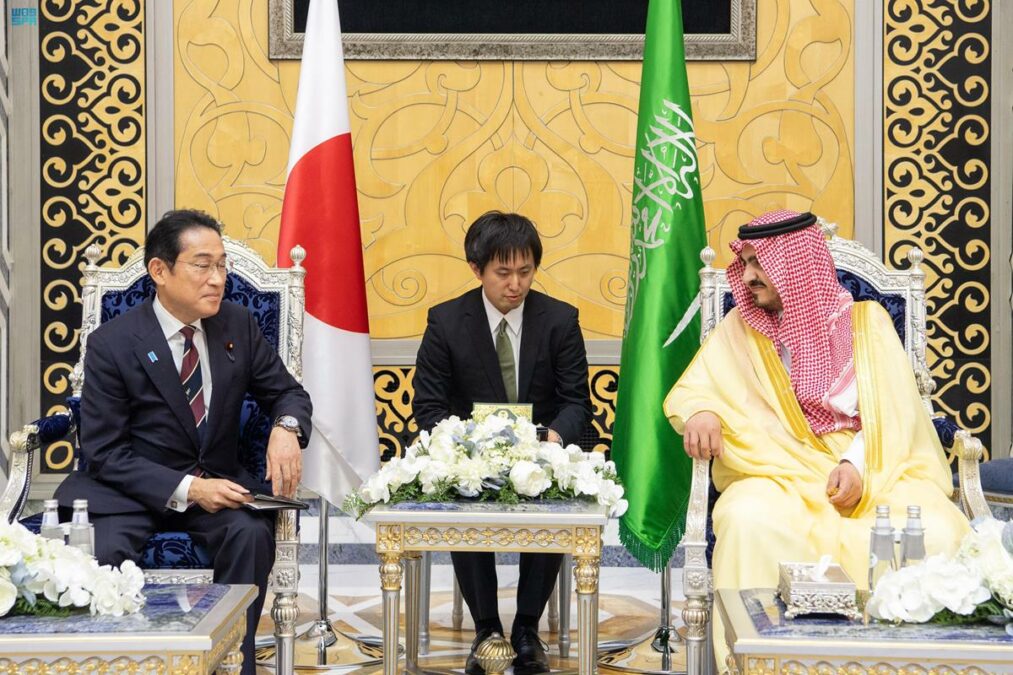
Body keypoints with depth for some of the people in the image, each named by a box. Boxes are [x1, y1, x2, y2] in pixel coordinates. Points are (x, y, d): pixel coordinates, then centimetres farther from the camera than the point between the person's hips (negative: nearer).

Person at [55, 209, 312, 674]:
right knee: (104, 552, -32)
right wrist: (186, 490, -24)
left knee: (252, 534, -29)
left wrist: (286, 428, -16)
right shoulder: (112, 344, -9)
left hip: (217, 479, 3)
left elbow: (287, 392, 11)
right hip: (131, 486, -3)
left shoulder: (238, 326, 3)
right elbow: (104, 452, -11)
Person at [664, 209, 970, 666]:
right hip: (783, 471, 0)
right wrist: (700, 414, -14)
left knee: (933, 534, -32)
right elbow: (689, 391, 12)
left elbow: (892, 413, 1)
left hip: (878, 468, 0)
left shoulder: (865, 320, 10)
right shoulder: (741, 329, 14)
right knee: (750, 521, -36)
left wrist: (859, 465, -19)